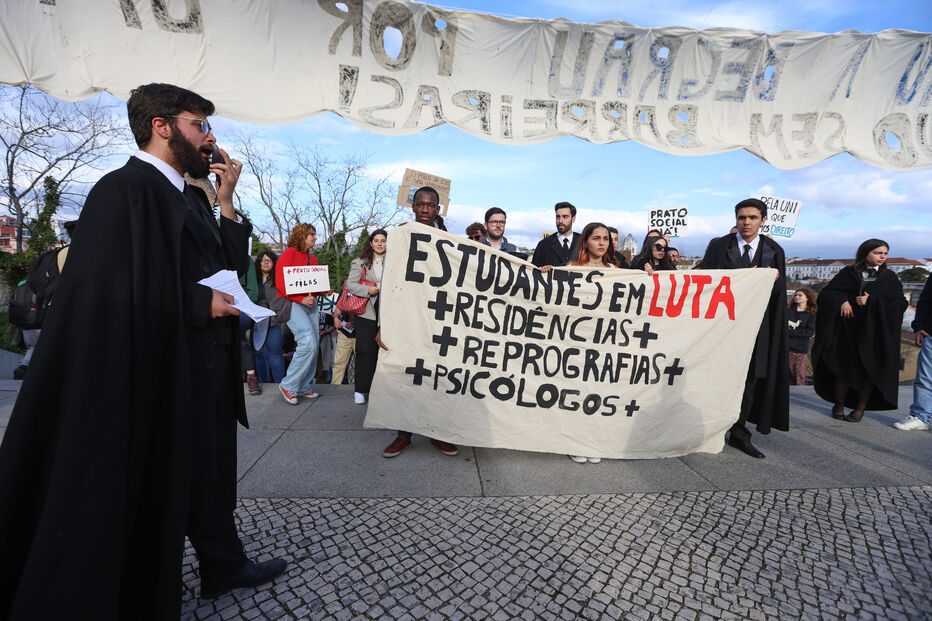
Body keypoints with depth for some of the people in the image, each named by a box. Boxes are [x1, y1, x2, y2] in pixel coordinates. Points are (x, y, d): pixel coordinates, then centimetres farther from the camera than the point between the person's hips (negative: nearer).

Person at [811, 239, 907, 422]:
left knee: (868, 369, 0)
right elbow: (826, 293, 2)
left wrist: (872, 302, -13)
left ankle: (860, 407, 12)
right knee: (844, 366, 2)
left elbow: (901, 304, -1)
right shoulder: (848, 272, 7)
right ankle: (839, 404, 14)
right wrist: (841, 301, -16)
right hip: (847, 330, 0)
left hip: (875, 332, 1)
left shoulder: (889, 277, 8)